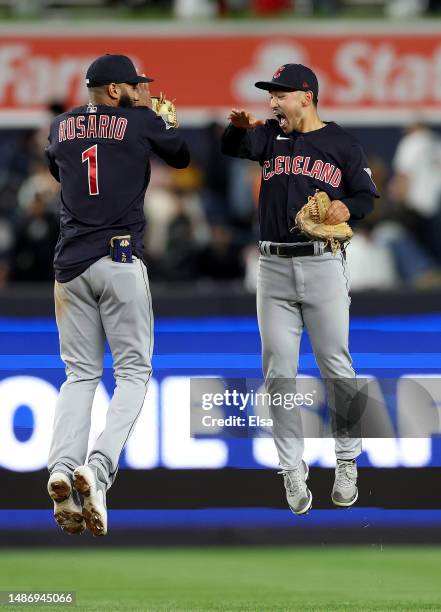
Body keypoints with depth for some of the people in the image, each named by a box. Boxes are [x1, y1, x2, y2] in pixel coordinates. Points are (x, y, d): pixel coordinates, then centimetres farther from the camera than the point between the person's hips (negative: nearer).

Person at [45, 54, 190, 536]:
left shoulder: (61, 127, 12)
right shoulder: (142, 122, 1)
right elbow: (182, 156, 18)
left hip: (70, 262, 4)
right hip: (120, 259, -4)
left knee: (80, 373, 9)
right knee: (133, 370, 1)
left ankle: (62, 466, -16)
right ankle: (98, 467, -21)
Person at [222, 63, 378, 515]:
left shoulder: (341, 143, 4)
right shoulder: (270, 136, 9)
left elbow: (366, 195, 7)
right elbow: (233, 148, -9)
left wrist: (348, 208, -15)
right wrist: (240, 126, -31)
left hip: (323, 265, -2)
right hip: (274, 268, 3)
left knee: (335, 366, 1)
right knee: (279, 372, 1)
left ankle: (346, 461, 13)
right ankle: (292, 468, 6)